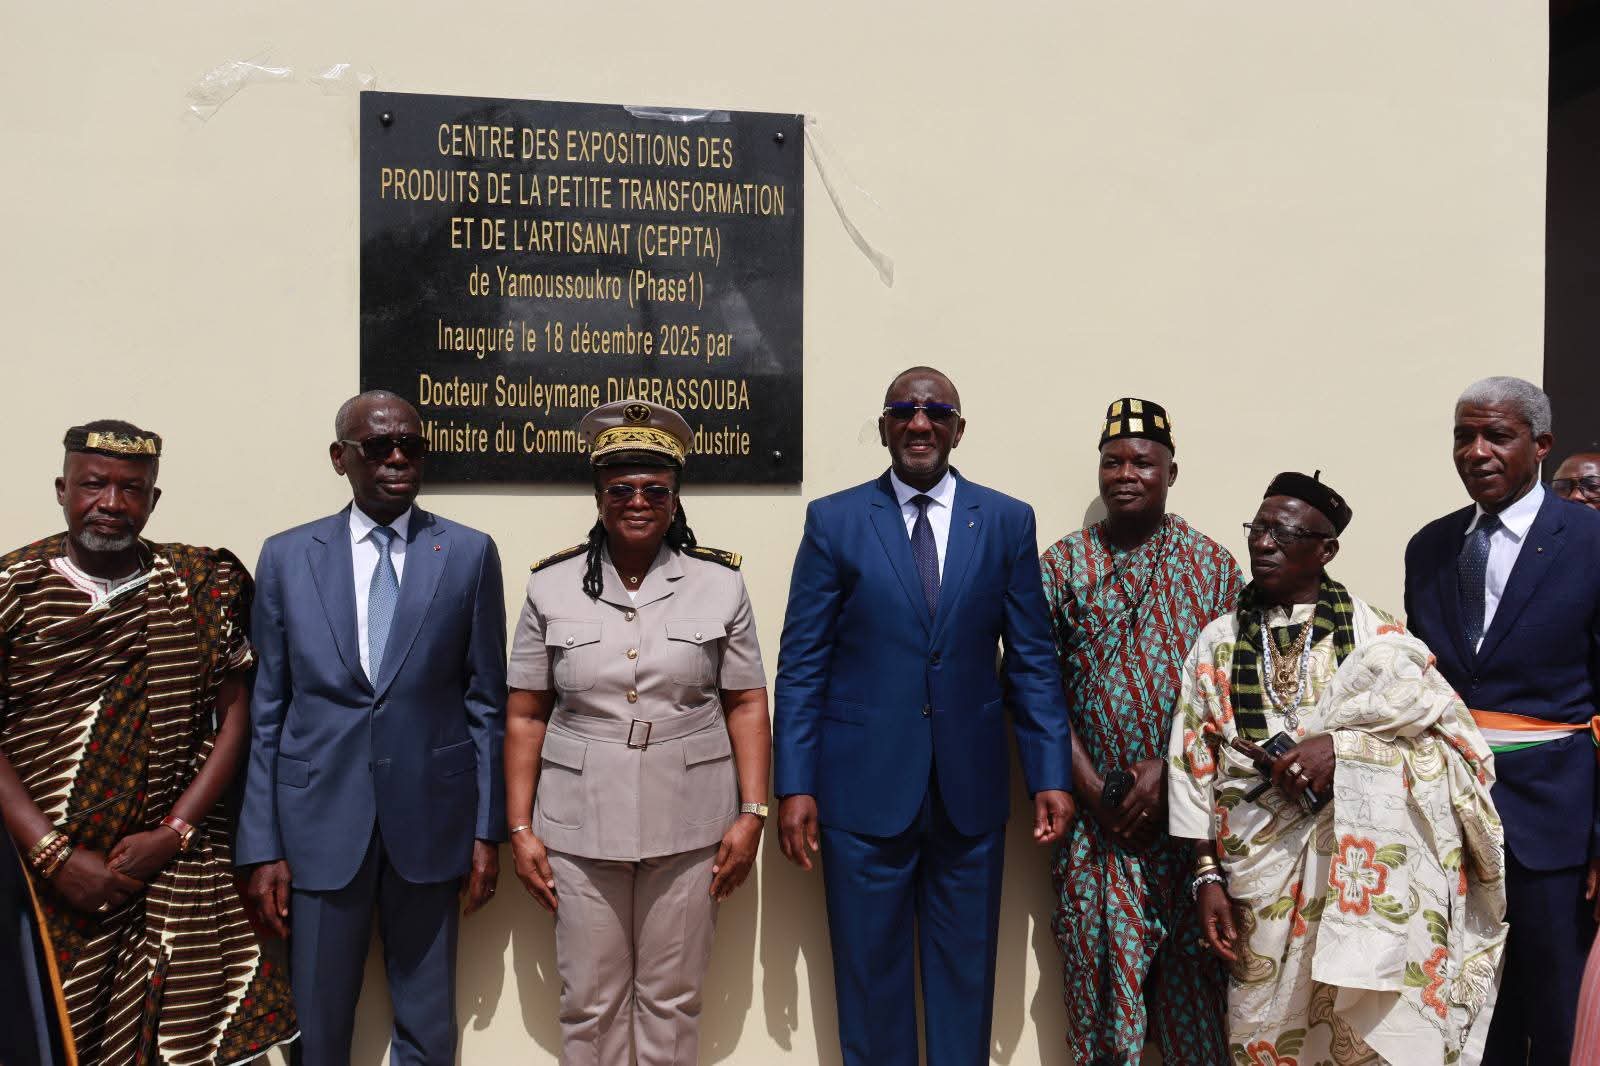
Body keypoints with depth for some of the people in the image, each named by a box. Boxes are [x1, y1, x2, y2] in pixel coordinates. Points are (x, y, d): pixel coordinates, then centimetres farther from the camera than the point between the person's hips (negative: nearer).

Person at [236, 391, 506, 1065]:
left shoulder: (469, 554, 0)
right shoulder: (286, 556, 2)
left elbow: (485, 701, 2)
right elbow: (266, 711, 3)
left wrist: (487, 829, 1)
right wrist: (262, 847, -1)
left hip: (429, 819, 0)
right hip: (320, 818, 1)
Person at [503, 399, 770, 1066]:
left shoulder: (719, 583, 0)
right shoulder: (552, 586, 1)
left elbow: (747, 706, 2)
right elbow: (525, 717, 4)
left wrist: (752, 813, -5)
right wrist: (520, 829, 1)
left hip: (689, 826, 0)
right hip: (580, 827, 1)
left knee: (672, 1001, 11)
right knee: (589, 1005, 10)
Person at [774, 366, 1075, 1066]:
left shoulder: (1007, 522, 4)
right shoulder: (833, 521, 0)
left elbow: (1032, 662, 5)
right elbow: (801, 665, -1)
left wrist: (1051, 774, -1)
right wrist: (794, 786, -6)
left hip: (971, 790, 1)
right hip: (864, 789, -1)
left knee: (966, 970, 13)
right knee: (870, 971, 10)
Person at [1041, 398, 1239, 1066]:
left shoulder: (1213, 565, 5)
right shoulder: (1062, 565, 4)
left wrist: (1166, 767, -11)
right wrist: (1093, 791, -8)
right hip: (1096, 814, 0)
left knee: (1195, 974, 6)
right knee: (1100, 973, 3)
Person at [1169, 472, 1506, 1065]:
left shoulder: (1375, 638, 2)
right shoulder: (1218, 644, 8)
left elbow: (1451, 737, -5)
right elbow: (1195, 766, 6)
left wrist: (1341, 747, -20)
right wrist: (1207, 876, 1)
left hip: (1361, 869, -2)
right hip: (1260, 876, 2)